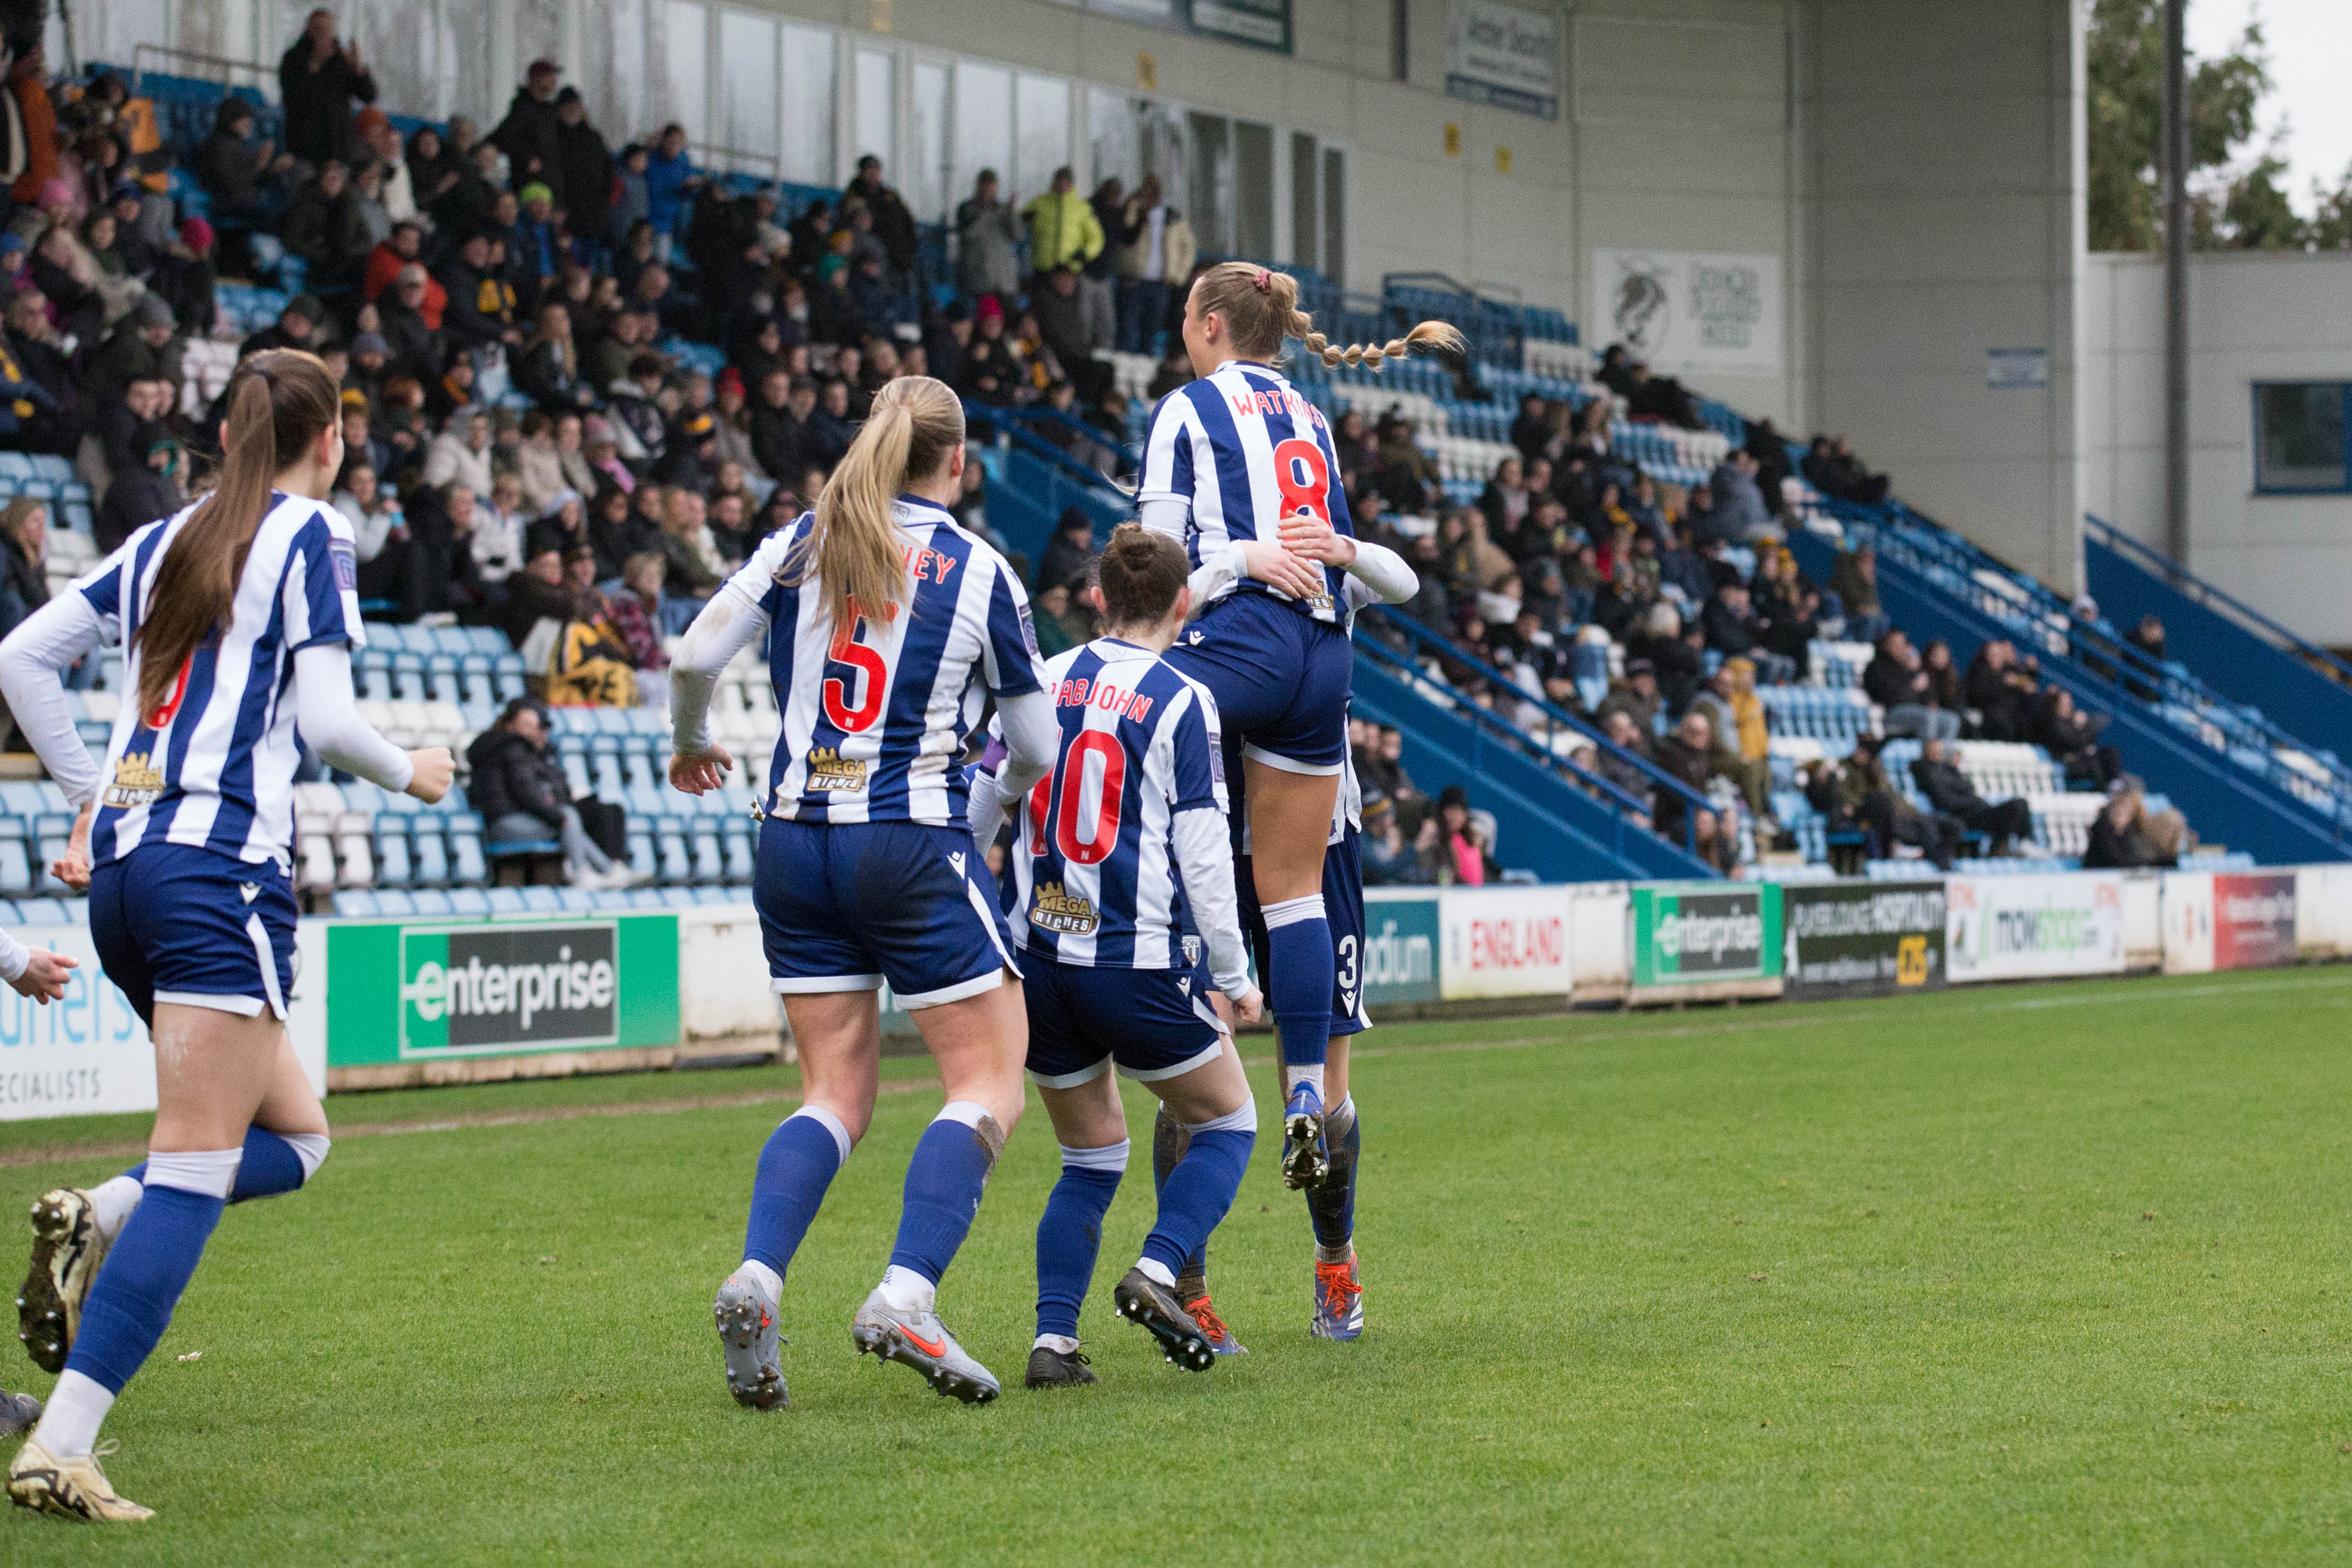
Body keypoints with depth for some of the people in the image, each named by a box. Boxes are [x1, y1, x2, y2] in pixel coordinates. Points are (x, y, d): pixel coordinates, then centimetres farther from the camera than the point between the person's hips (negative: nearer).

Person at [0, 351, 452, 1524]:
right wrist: (410, 774, 10)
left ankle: (95, 1220, -6)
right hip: (220, 867, -8)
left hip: (123, 868, 8)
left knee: (293, 1134, 18)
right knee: (196, 1170, -10)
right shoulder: (309, 536, -1)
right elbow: (325, 720, -8)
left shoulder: (165, 539, 17)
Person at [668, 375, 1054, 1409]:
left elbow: (694, 659, 0)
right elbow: (1037, 750, 3)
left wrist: (690, 745, 20)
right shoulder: (980, 573, -3)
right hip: (915, 847, -5)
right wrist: (1006, 790, 26)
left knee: (835, 1095, 12)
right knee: (988, 1084, 2)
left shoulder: (802, 545, 5)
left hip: (796, 846, 5)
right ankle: (905, 1295, -16)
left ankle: (754, 1282, -11)